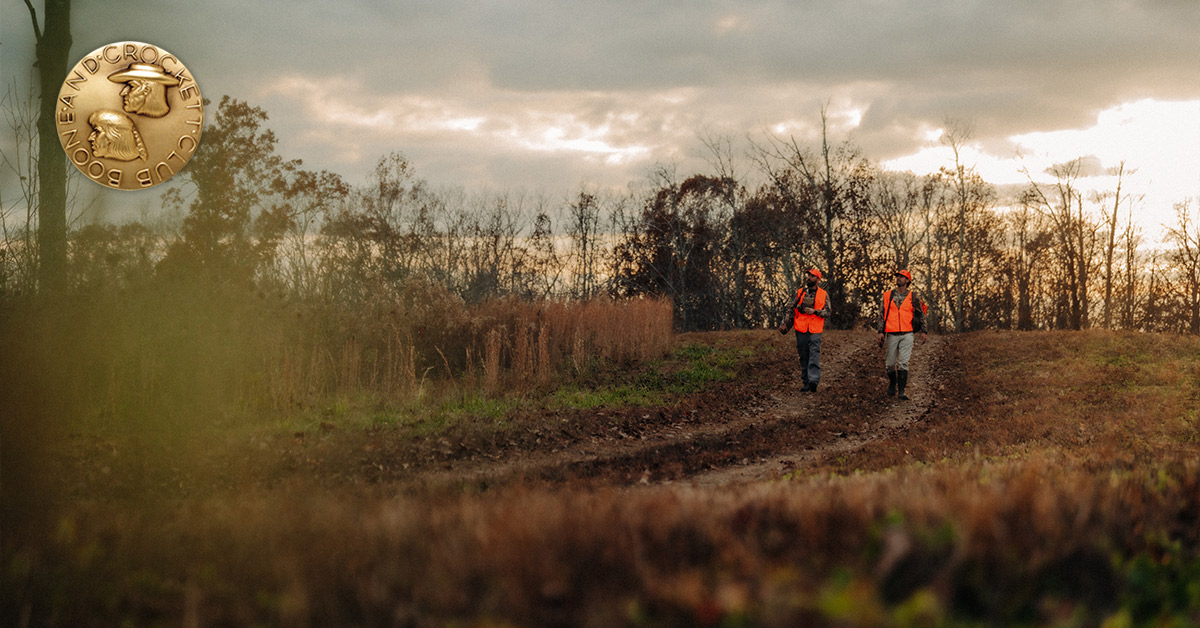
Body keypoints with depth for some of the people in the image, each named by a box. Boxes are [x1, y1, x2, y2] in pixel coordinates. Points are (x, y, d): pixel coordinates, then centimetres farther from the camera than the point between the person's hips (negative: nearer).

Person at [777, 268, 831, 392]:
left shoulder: (824, 295, 5)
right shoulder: (800, 292, 9)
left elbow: (827, 313, 3)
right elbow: (791, 309, 11)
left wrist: (814, 311, -12)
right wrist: (785, 323, 2)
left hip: (815, 331, -3)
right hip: (801, 330, 3)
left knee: (814, 357, -13)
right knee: (803, 358, 5)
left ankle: (813, 382, -22)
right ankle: (806, 383, 11)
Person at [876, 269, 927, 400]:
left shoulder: (913, 297, 6)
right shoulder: (887, 296, 8)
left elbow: (921, 314, 11)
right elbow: (882, 314, 8)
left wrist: (923, 331, 5)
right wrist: (881, 331, 0)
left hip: (907, 335, -2)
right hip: (892, 334, 2)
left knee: (903, 362, -10)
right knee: (890, 363, 6)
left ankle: (901, 391, -10)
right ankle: (892, 383, 32)